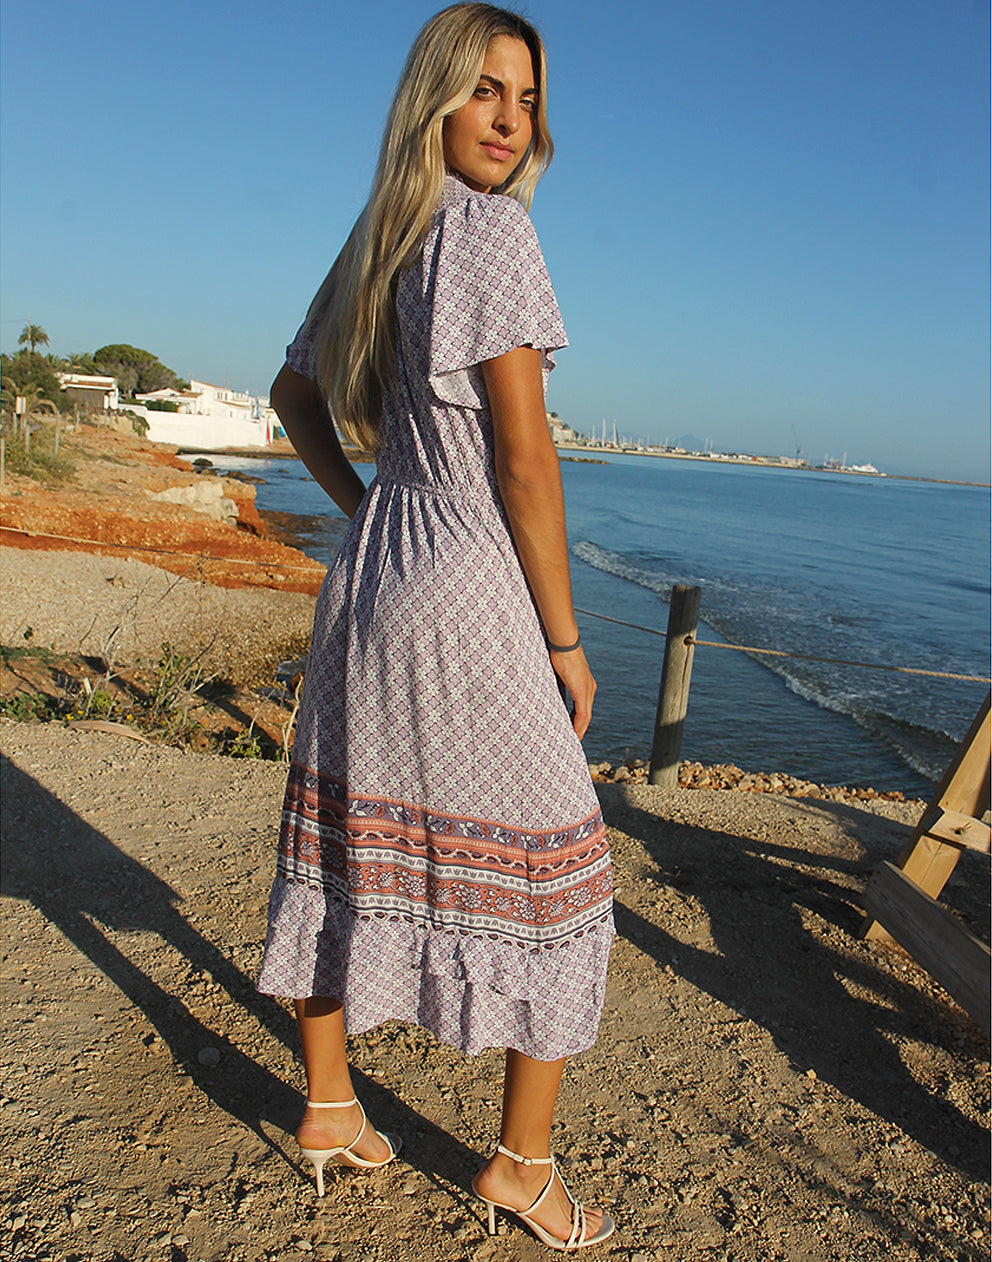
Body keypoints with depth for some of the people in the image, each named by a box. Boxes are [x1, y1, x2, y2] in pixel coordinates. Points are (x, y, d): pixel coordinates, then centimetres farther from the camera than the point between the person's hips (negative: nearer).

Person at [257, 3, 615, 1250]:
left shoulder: (377, 238, 15)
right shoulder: (493, 228, -10)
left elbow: (294, 391, 24)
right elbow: (525, 457, -15)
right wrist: (566, 641, -9)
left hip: (370, 569, 9)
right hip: (467, 585, -8)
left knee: (350, 839, 14)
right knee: (548, 861, 5)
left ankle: (327, 1106, 33)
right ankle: (522, 1160, 21)